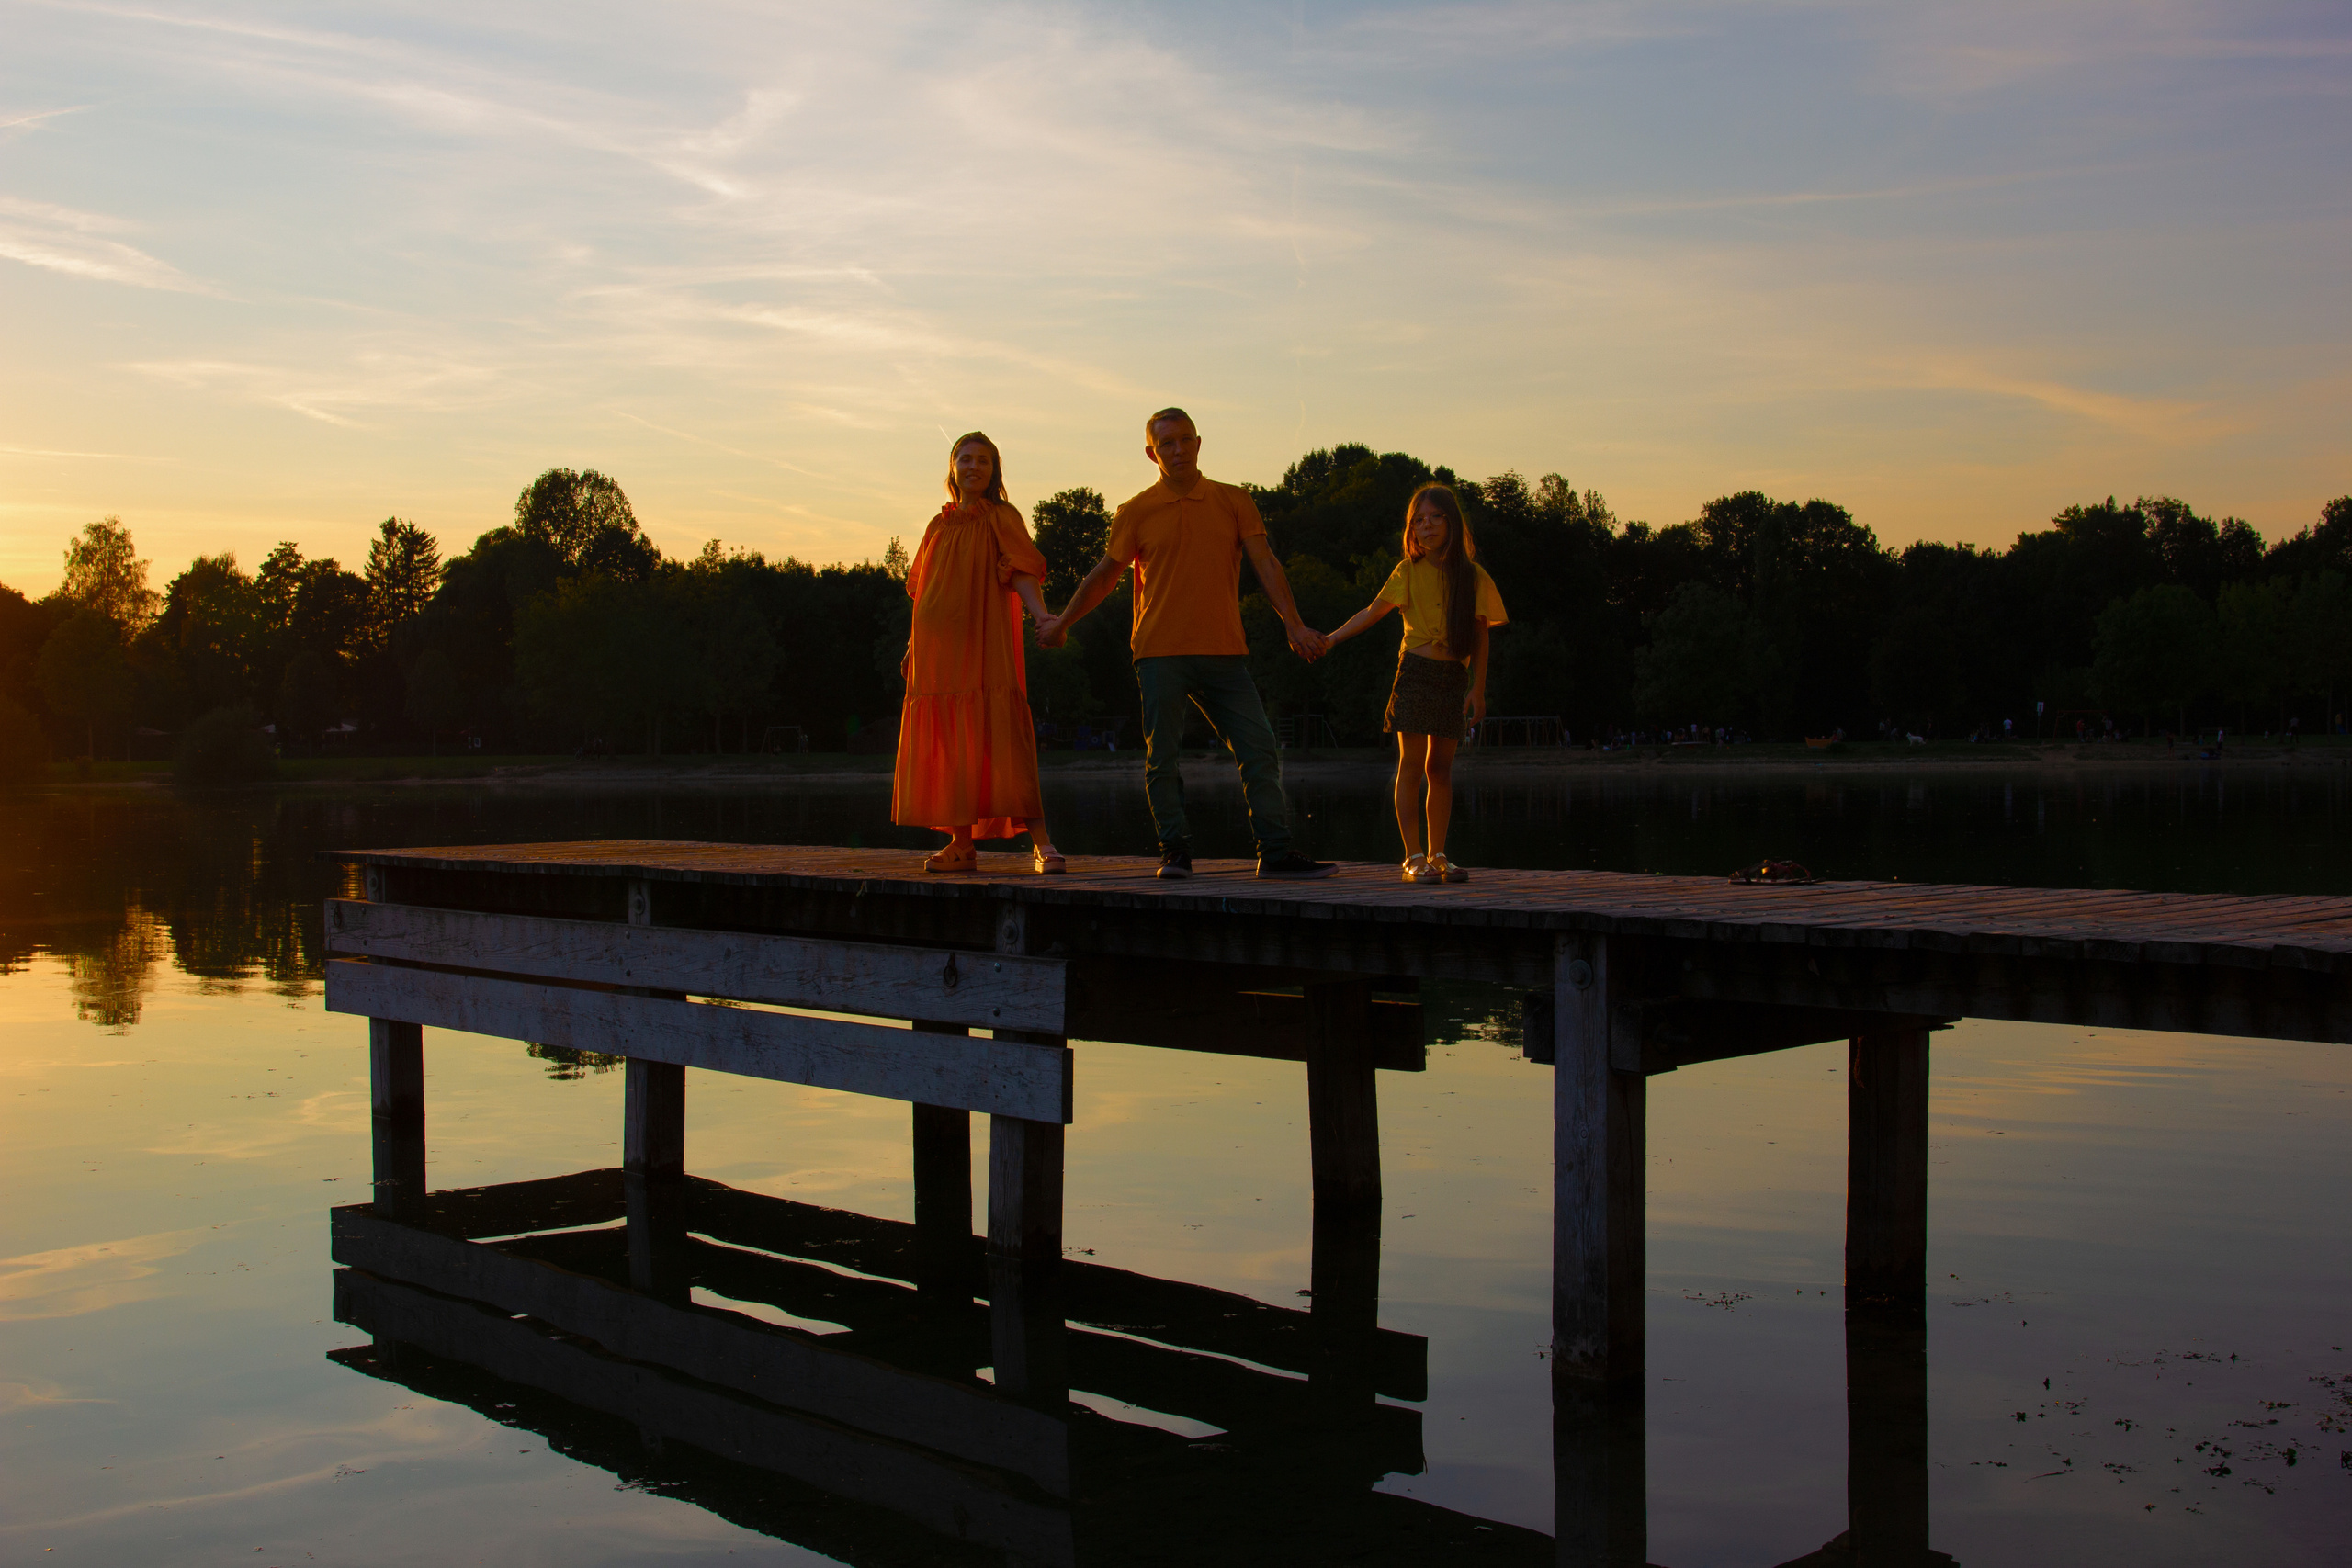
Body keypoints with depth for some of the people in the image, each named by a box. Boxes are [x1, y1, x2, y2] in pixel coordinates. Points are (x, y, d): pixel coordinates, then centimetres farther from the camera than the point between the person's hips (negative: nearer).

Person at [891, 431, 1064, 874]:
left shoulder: (1001, 518, 2)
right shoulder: (939, 525, 17)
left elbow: (1022, 575, -10)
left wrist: (1043, 616, -27)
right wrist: (913, 647, 17)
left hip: (984, 649, -6)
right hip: (938, 653, 6)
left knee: (1001, 741, -14)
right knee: (949, 750, 5)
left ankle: (1041, 843, -17)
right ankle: (961, 846, 12)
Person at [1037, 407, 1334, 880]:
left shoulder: (1234, 501, 8)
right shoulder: (1135, 512, 5)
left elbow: (1265, 564, 2)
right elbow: (1105, 575, 14)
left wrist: (1295, 625, -8)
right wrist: (1062, 623, 19)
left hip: (1224, 653, 2)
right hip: (1160, 654, -1)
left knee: (1259, 750, -3)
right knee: (1163, 757, -2)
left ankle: (1276, 853, 1)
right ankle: (1175, 853, 8)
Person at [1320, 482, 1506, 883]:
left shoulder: (1472, 575, 4)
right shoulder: (1409, 571, 1)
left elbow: (1480, 635, 7)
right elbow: (1372, 612, 6)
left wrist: (1478, 689, 3)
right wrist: (1329, 639, -2)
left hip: (1454, 677, 2)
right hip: (1415, 672, -2)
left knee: (1440, 767, 6)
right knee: (1412, 764, -7)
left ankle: (1438, 855, 13)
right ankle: (1414, 857, -5)